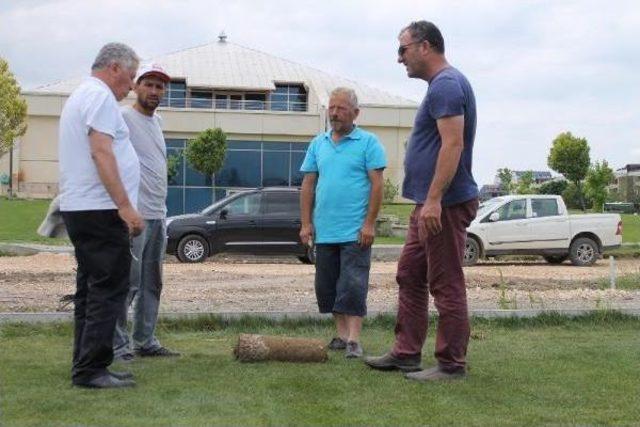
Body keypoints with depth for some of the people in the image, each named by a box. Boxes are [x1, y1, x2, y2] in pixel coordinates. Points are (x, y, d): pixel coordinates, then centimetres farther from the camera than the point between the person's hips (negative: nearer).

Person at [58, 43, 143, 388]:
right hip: (99, 209, -11)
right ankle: (91, 369, -8)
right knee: (109, 289, -9)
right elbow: (102, 153, -21)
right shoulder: (100, 96, -10)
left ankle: (87, 367, 16)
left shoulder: (80, 95, 23)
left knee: (92, 289, 13)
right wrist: (125, 205, -23)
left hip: (78, 208, 11)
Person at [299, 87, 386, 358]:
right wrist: (306, 223, 5)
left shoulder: (368, 142, -2)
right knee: (327, 285, 9)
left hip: (355, 232, -5)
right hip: (324, 231, 5)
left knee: (353, 285, -7)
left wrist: (369, 223, -12)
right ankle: (341, 334, 18)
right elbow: (308, 185, 12)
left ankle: (354, 340, -5)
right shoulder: (318, 144, 12)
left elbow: (377, 184, -6)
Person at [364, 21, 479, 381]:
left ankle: (452, 364, 5)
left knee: (446, 285, -3)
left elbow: (453, 145, -24)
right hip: (430, 204, 11)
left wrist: (434, 199, -28)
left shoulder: (446, 84, -15)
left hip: (445, 205, -11)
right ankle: (406, 353, 22)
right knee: (410, 278, 14)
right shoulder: (442, 84, 18)